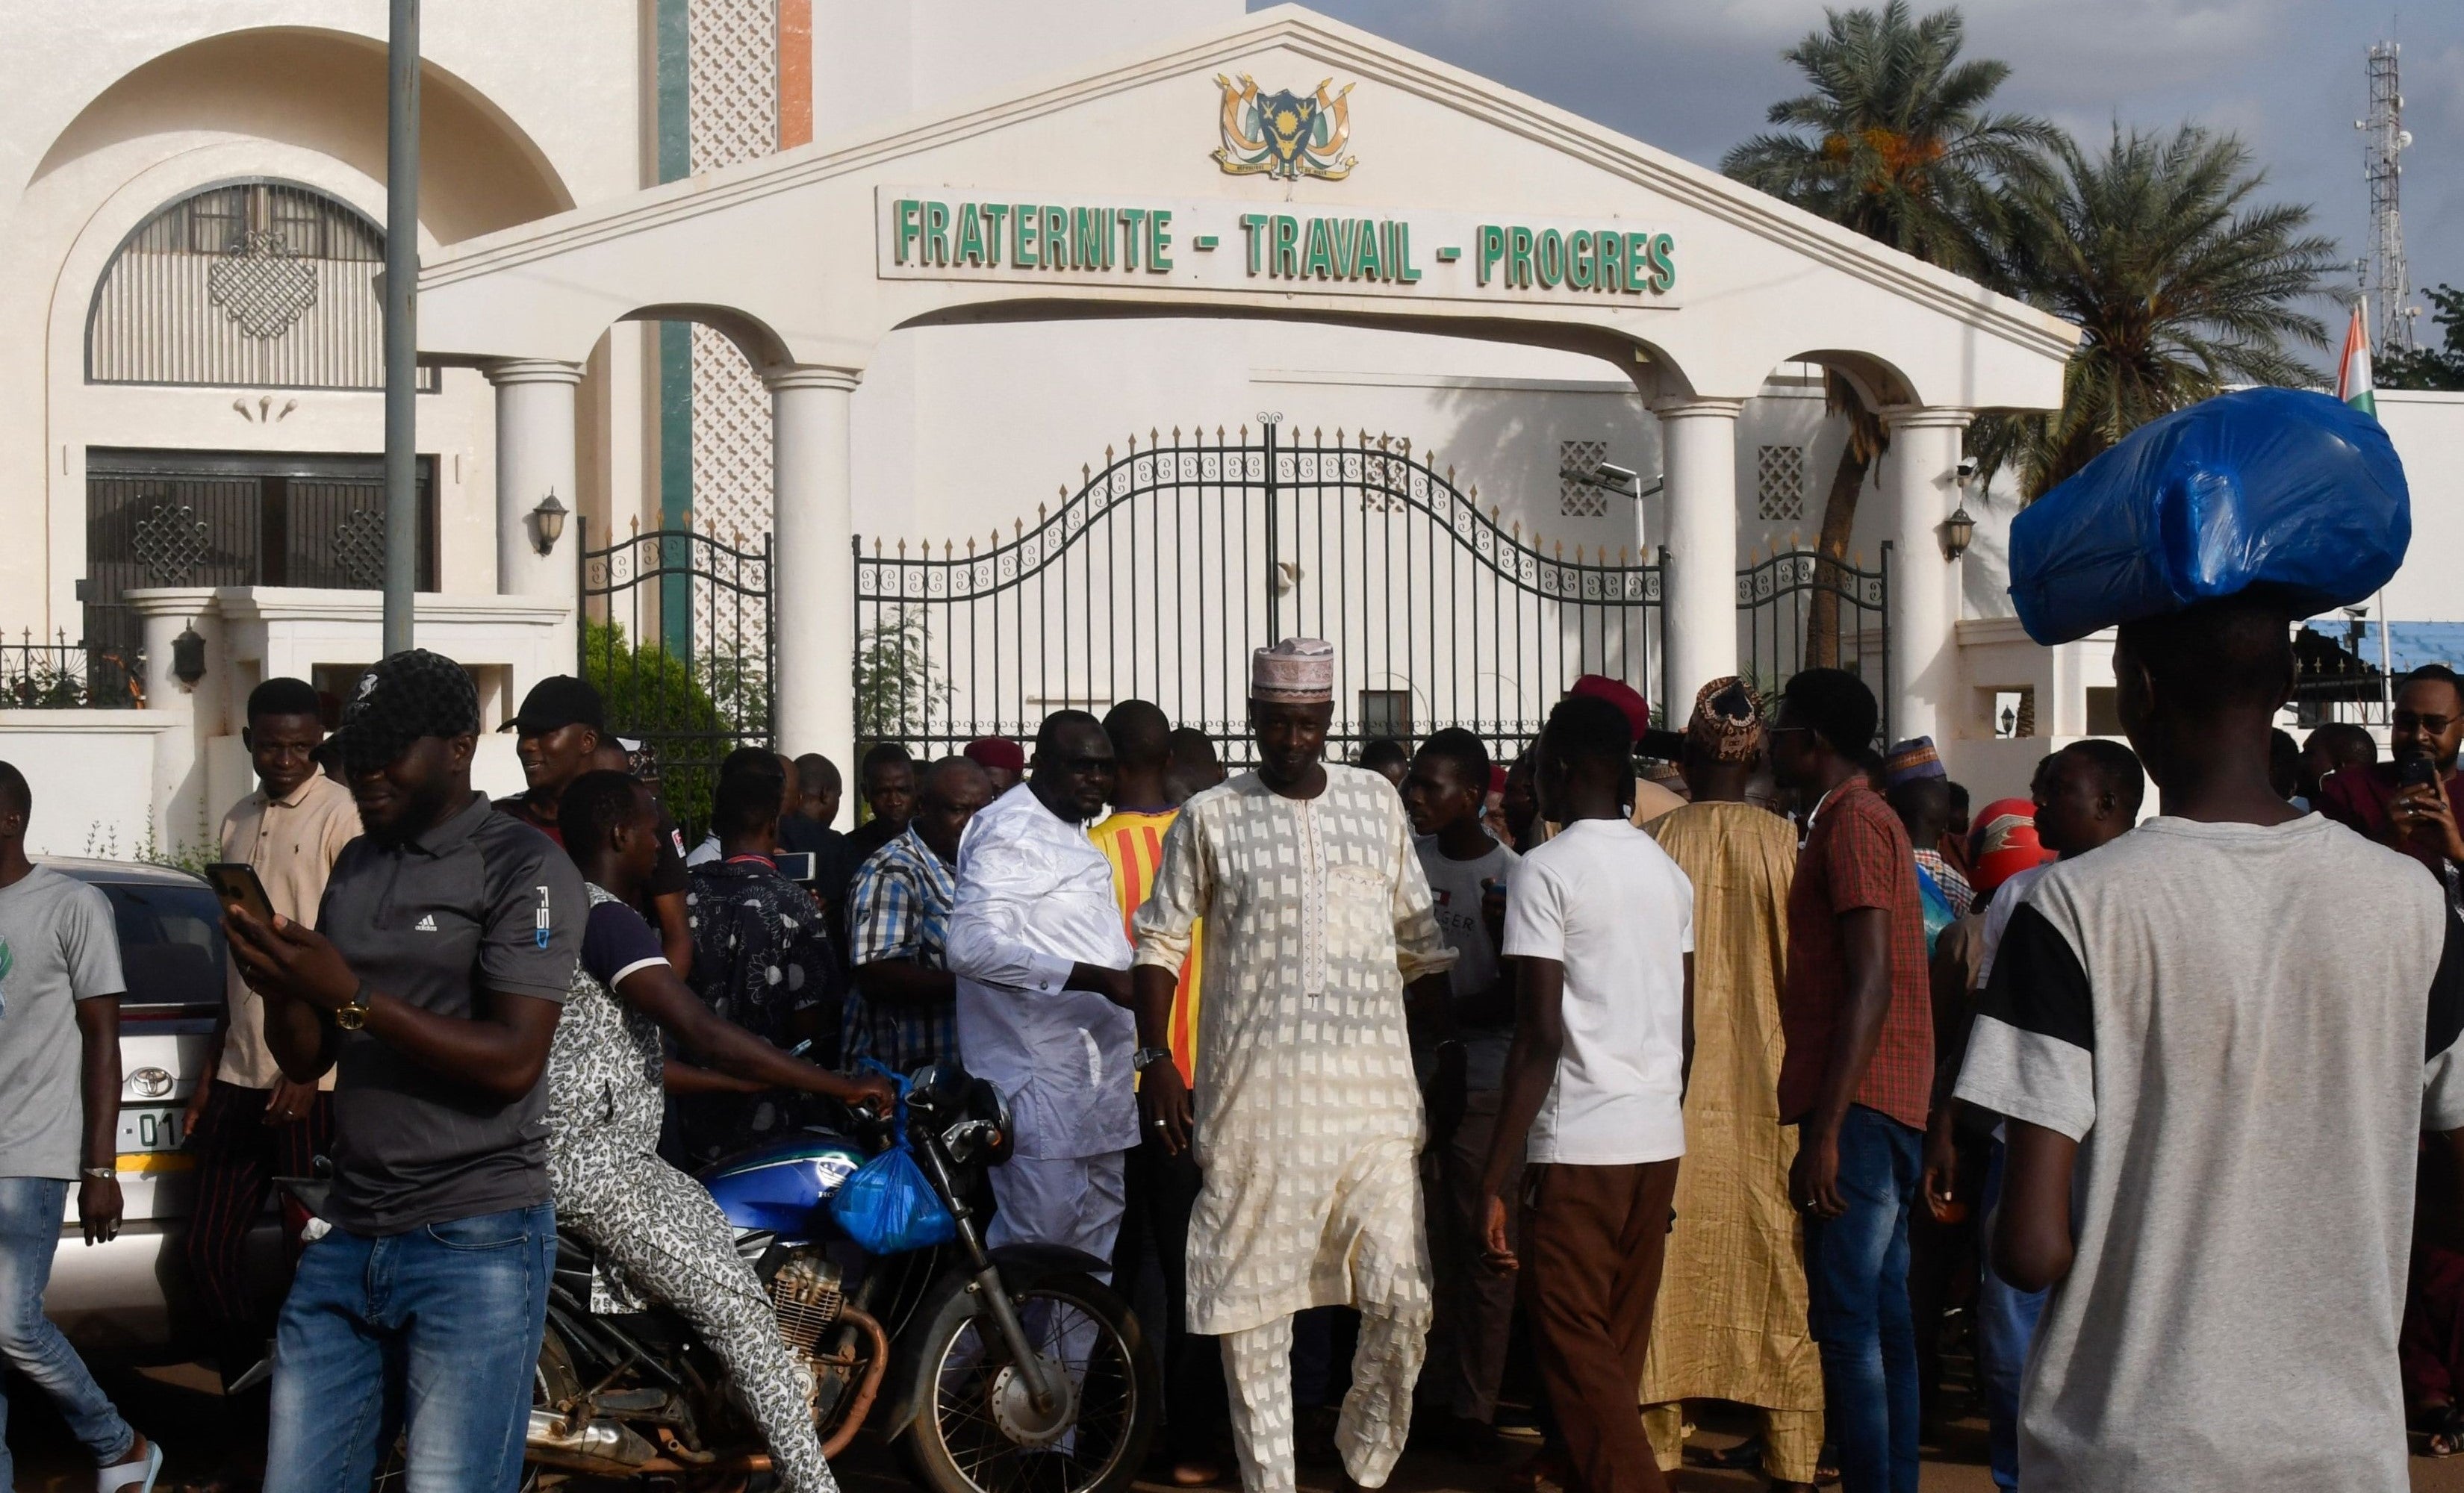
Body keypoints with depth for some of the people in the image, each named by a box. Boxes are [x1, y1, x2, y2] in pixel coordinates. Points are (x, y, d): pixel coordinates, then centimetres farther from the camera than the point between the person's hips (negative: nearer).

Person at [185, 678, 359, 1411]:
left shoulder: (341, 816, -8)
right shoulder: (239, 823, 16)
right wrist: (209, 1070, 20)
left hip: (312, 1078, -7)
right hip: (242, 1075, 8)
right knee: (206, 1244, 7)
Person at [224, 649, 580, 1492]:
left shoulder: (525, 868, -7)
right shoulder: (357, 867, 16)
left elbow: (513, 1061, -16)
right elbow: (307, 1061, 15)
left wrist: (352, 998, -21)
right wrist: (279, 988, -7)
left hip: (474, 1242, -7)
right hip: (349, 1236, 7)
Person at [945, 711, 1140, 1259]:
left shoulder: (1075, 833, 20)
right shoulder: (1011, 833, -13)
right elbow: (973, 946, -27)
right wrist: (1094, 978, -29)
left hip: (1096, 1080, 10)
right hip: (1042, 1083, -10)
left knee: (1095, 1244, 13)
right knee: (1037, 1241, -13)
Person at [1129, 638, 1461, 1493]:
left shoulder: (1377, 803, 11)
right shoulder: (1210, 820, 5)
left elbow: (1418, 939, 17)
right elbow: (1160, 940, 8)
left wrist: (1448, 1049, 14)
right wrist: (1155, 1059, -1)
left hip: (1372, 1088, 2)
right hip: (1252, 1092, -1)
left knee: (1402, 1299, -4)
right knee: (1253, 1298, 2)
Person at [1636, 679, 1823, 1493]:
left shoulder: (1656, 842, -4)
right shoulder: (1783, 843, -4)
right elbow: (1801, 971, 0)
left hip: (1672, 1090, 0)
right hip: (1765, 1084, 0)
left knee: (1670, 1263, 6)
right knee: (1776, 1269, 5)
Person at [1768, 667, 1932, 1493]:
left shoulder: (1853, 822, -12)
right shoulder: (1858, 818, 20)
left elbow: (1869, 985, -20)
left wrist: (1825, 1130, -23)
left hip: (1858, 1107, -10)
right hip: (1887, 1111, 10)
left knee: (1847, 1323, -12)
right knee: (1883, 1319, 11)